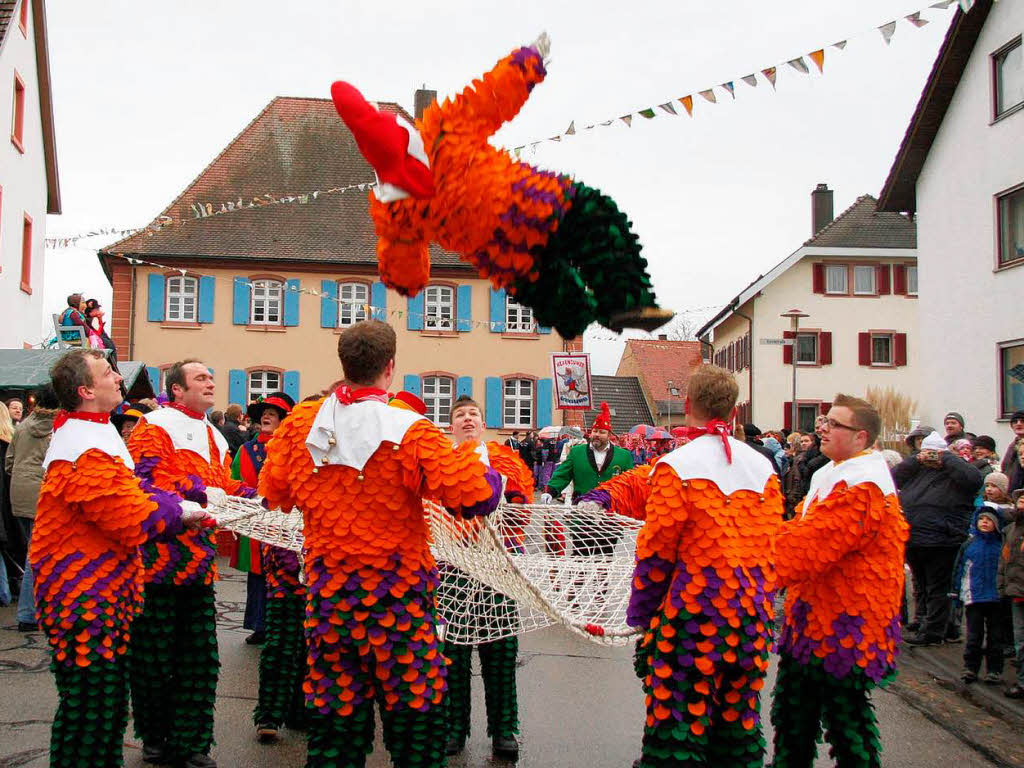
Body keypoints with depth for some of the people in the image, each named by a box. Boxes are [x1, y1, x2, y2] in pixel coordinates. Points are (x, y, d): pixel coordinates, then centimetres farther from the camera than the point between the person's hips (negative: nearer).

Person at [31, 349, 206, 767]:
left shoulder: (97, 432, 14)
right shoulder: (85, 452, -22)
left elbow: (129, 491, 16)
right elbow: (134, 520, -23)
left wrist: (179, 502, 2)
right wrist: (180, 510, -7)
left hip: (103, 591, 11)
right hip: (84, 596, -11)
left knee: (108, 702, 18)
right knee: (89, 707, -3)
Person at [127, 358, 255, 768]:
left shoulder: (214, 438, 21)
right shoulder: (155, 425, -5)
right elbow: (149, 476, -18)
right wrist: (199, 493, -23)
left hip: (200, 561, 7)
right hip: (160, 557, -7)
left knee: (199, 656, 7)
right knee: (155, 654, 3)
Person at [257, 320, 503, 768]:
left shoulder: (301, 422, -1)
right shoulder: (410, 432, -15)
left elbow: (273, 492, 11)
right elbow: (475, 497, -21)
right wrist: (486, 472, 1)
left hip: (327, 588, 4)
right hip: (396, 593, -4)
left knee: (335, 718, 14)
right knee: (415, 717, 8)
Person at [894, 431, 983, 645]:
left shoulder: (953, 472, -4)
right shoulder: (916, 471, 13)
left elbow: (974, 478, -22)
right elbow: (894, 478, 7)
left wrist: (946, 460, -15)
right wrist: (915, 460, -1)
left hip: (940, 543, -7)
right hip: (913, 540, 7)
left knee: (937, 589, -1)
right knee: (920, 586, 20)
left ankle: (933, 631, 4)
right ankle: (922, 620, 33)